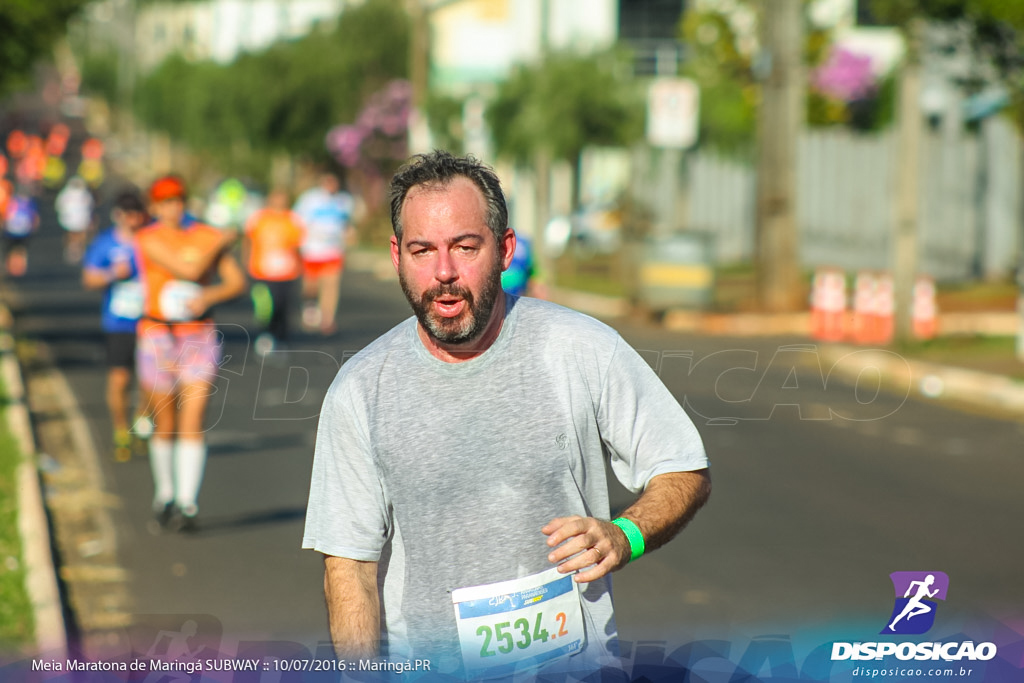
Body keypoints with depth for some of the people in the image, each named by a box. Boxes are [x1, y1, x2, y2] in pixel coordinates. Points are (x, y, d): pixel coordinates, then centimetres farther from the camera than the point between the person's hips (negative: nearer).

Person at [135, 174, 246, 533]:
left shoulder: (207, 235, 5)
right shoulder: (148, 238, -5)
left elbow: (238, 282, 3)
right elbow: (188, 269, -17)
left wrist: (208, 296, -15)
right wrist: (219, 244, -5)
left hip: (200, 337, 1)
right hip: (158, 337, -1)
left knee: (192, 422, -10)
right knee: (165, 425, 9)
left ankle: (187, 505, -13)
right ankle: (164, 495, 30)